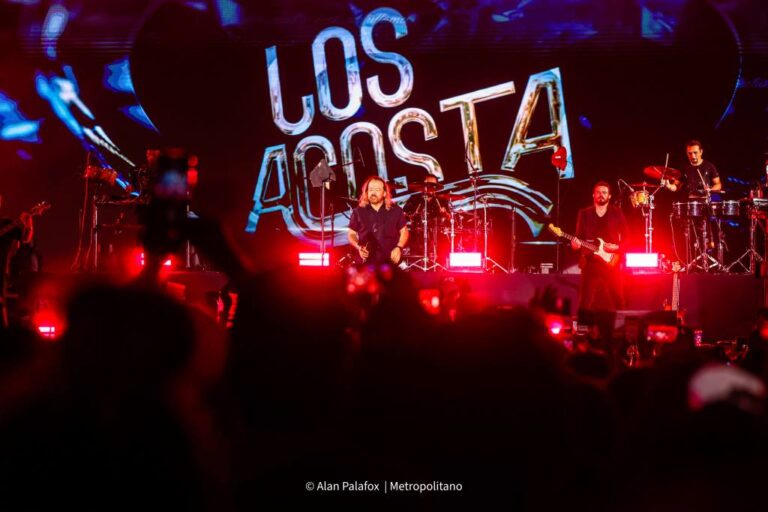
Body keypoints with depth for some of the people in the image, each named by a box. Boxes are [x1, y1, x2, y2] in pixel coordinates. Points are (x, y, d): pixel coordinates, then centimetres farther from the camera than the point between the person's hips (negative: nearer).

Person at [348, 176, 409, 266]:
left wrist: (399, 248, -5)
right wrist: (358, 247, -6)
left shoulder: (395, 211, 3)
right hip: (367, 262, 0)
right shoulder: (358, 212, 4)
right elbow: (351, 234, 11)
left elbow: (404, 231, 11)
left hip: (390, 261, 0)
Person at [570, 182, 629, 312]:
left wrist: (616, 247, -11)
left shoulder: (617, 213, 8)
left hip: (611, 263, 0)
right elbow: (579, 236, 8)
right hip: (590, 262, 1)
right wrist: (576, 244, -13)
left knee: (616, 300, -5)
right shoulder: (584, 213, 11)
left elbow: (626, 237, 6)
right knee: (587, 302, -3)